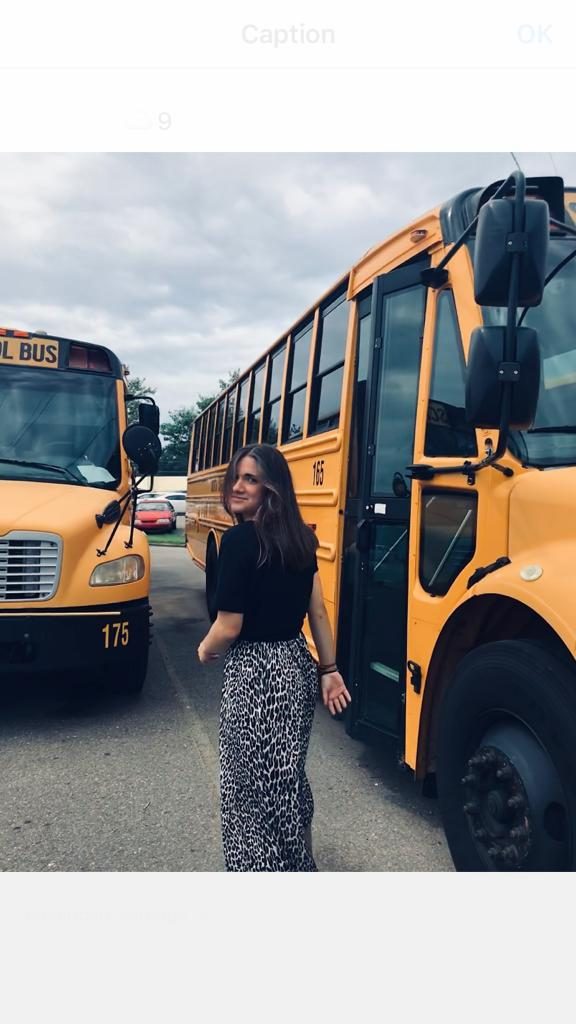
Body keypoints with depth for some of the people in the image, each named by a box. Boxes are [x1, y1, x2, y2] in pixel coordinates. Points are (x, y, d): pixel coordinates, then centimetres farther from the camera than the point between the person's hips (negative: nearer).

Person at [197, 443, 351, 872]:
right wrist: (330, 670, 14)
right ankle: (301, 864, 42)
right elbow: (317, 611, 8)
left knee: (250, 785, 7)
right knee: (289, 775, 24)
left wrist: (204, 652, 2)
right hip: (297, 665, 9)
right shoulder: (299, 536, 5)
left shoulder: (239, 539, -19)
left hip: (255, 675, -8)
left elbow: (229, 628, -19)